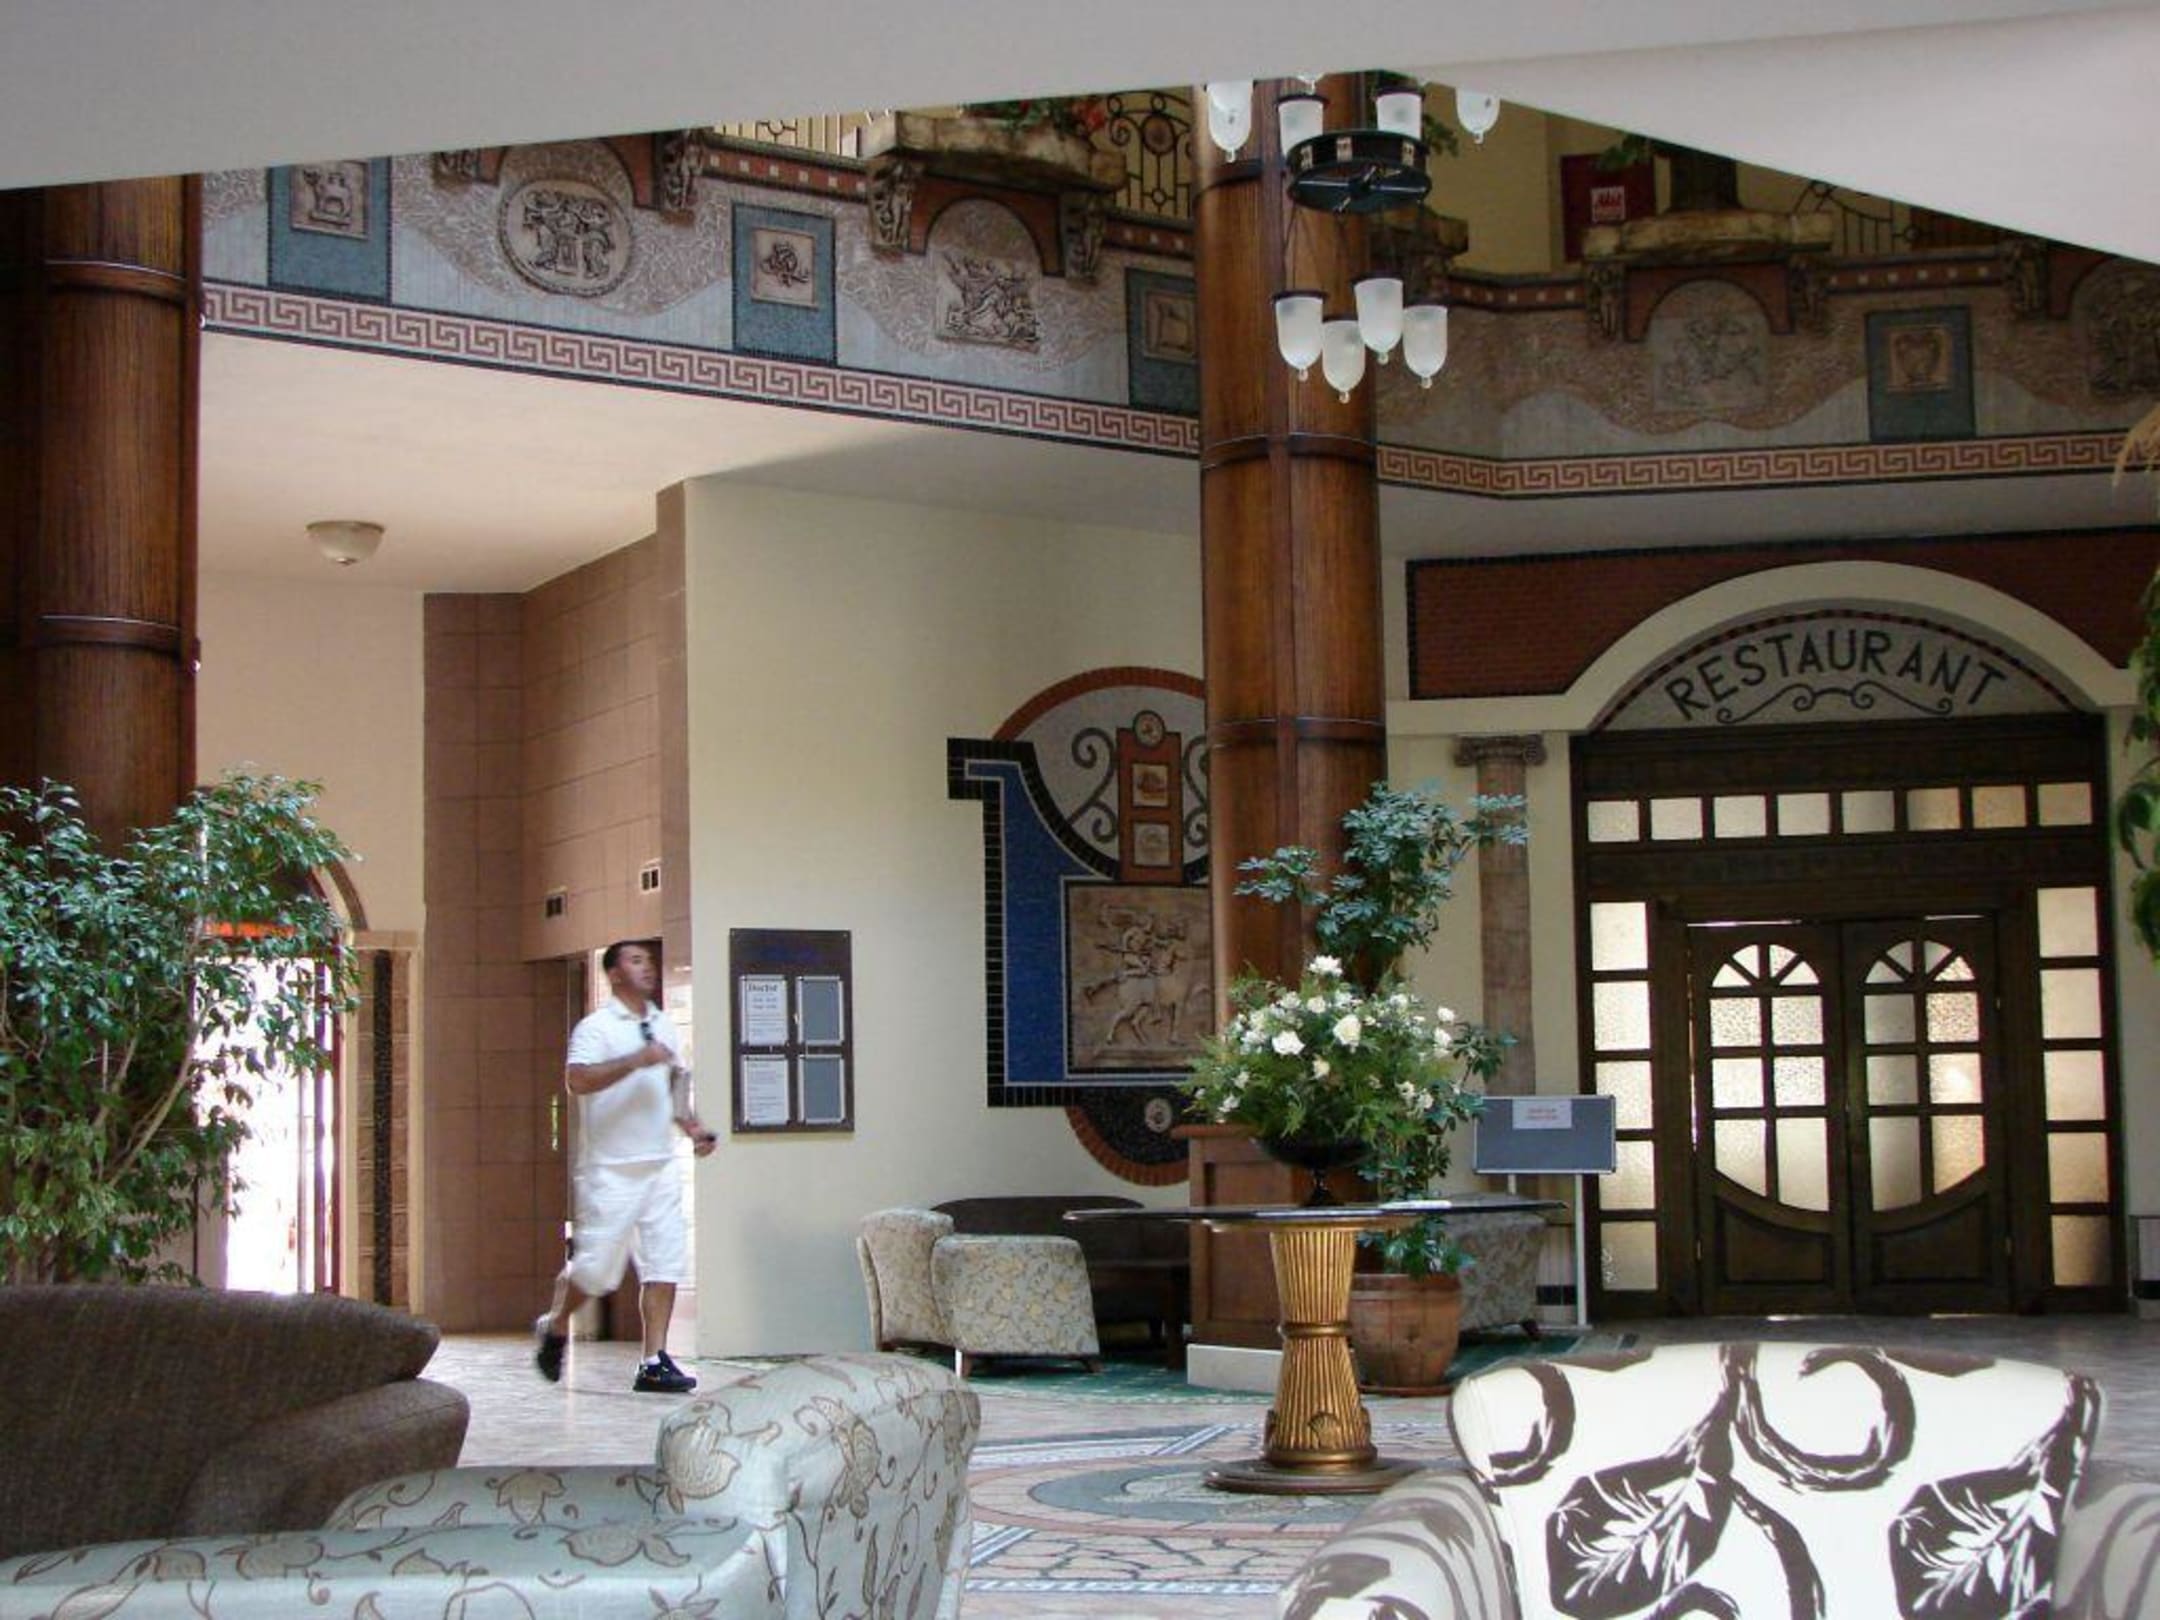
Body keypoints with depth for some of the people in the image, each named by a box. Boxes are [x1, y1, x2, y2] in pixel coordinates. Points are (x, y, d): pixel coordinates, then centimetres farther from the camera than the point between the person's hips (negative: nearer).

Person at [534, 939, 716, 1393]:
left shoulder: (663, 1027, 16)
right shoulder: (596, 1027, -6)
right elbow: (577, 1080, -22)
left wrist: (692, 1127, 11)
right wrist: (637, 1060, -23)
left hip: (660, 1164, 6)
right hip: (610, 1168, -6)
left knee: (665, 1263, -1)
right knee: (596, 1265, -3)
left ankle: (654, 1363, 2)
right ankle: (555, 1329, 24)